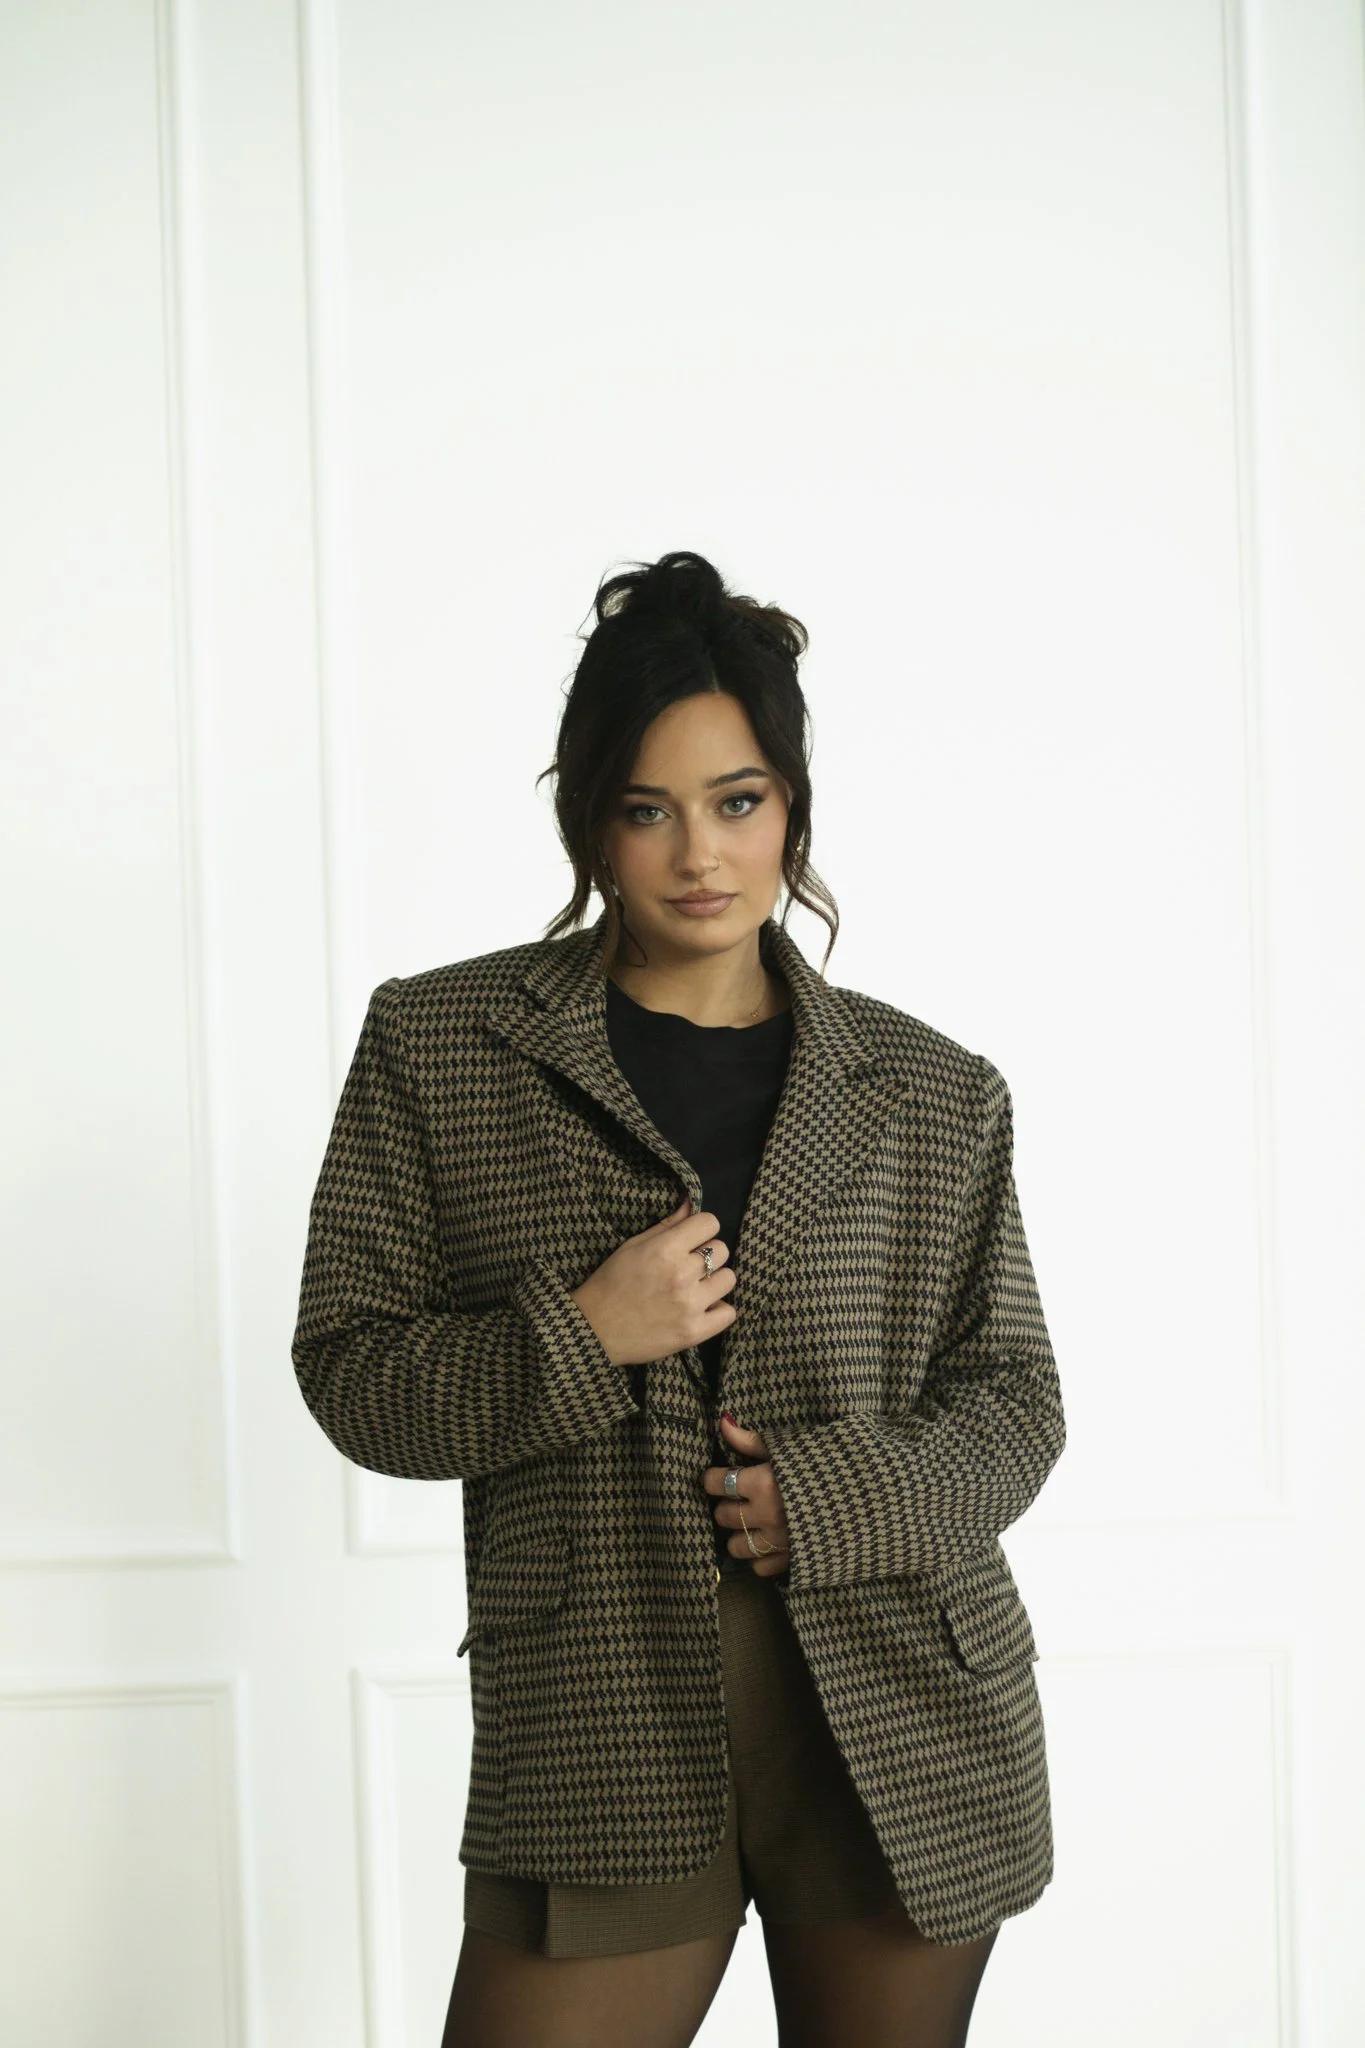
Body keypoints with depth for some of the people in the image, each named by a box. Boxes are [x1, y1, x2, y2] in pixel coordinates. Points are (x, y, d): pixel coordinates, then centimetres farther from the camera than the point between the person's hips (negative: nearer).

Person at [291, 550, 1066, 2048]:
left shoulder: (934, 1093, 5)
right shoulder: (434, 1045, 2)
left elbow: (1015, 1403, 8)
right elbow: (348, 1370, 2)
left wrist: (836, 1495, -11)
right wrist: (578, 1337, -15)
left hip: (907, 1722, 2)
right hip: (602, 1719, -1)